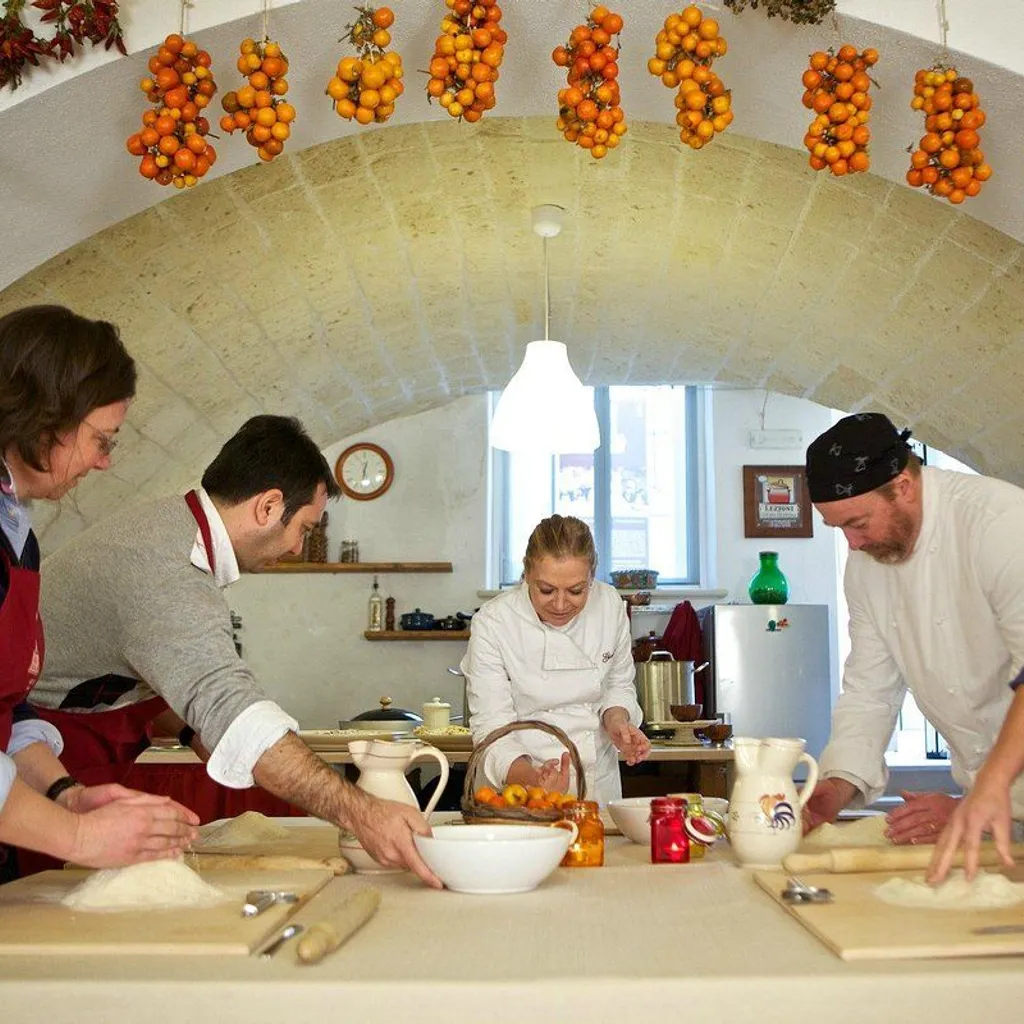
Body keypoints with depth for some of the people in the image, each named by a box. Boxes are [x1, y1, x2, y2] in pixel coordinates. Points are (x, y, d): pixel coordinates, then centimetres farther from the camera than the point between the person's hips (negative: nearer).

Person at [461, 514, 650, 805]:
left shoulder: (609, 605, -5)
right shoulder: (492, 623, -15)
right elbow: (491, 727, -15)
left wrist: (616, 720, -10)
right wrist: (533, 779, -30)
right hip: (520, 786, -2)